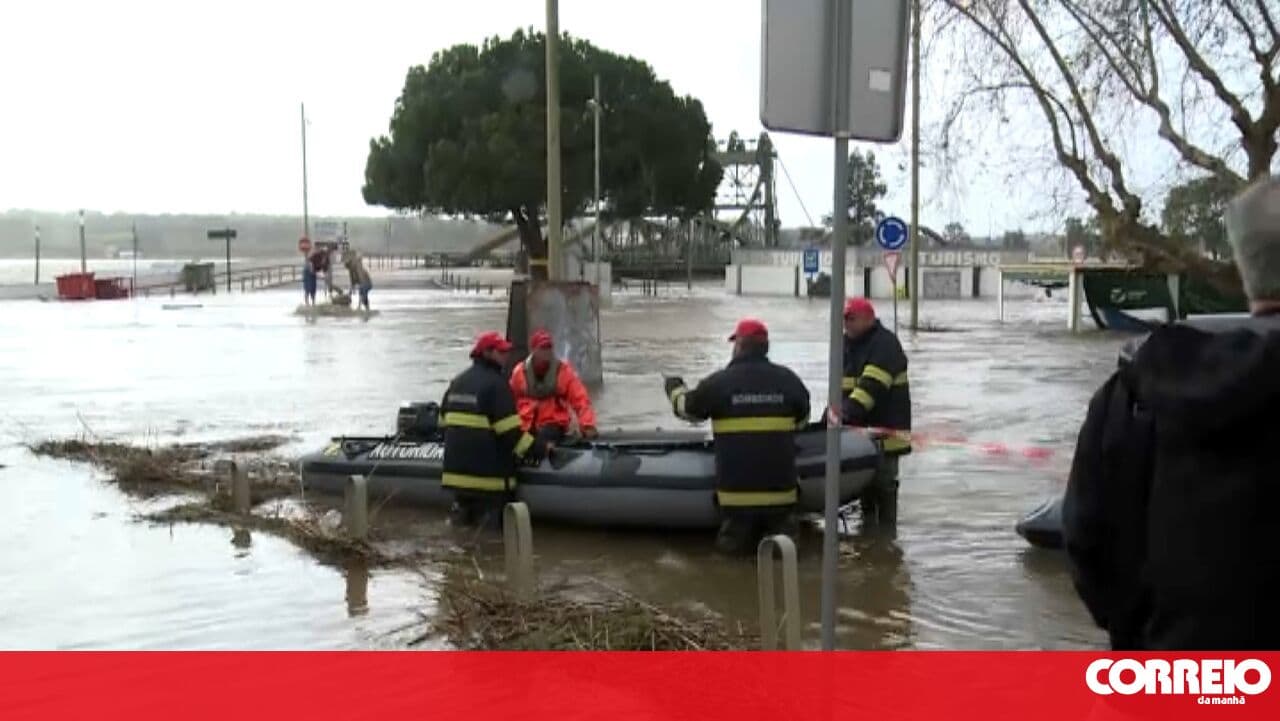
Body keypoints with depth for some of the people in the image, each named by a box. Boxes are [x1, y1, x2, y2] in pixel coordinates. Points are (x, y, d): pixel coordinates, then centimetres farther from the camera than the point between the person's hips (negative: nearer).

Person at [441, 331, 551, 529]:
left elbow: (444, 421, 17)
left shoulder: (458, 382, 11)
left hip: (457, 470, 8)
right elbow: (510, 431, -18)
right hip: (488, 473, -8)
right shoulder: (495, 384, -14)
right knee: (490, 521, 0)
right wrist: (539, 449, -9)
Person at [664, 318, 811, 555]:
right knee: (782, 527, 16)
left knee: (734, 540, 15)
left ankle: (737, 534, -10)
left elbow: (686, 407, 8)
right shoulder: (788, 379, -3)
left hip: (737, 487, -1)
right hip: (781, 484, 1)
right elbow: (802, 419, 13)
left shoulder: (719, 382, -9)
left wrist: (674, 387, 29)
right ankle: (781, 533, -8)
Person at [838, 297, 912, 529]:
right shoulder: (849, 344, 17)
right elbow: (839, 384, 18)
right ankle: (868, 525, 26)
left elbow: (872, 385, -25)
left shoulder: (885, 344, -12)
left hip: (885, 428, -8)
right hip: (860, 427, 8)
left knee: (883, 482, -6)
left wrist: (848, 412, -33)